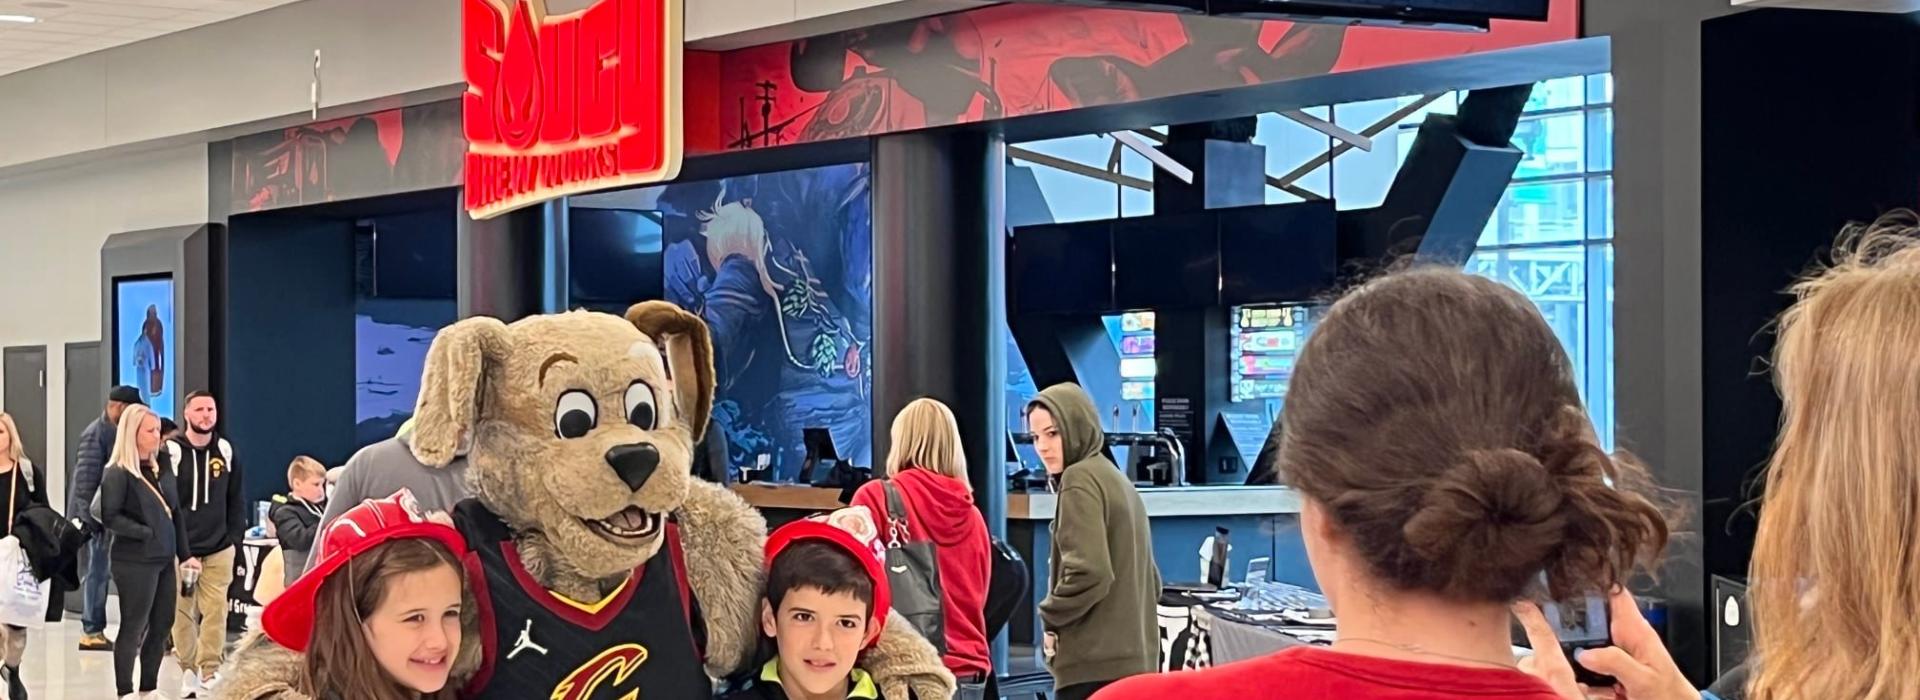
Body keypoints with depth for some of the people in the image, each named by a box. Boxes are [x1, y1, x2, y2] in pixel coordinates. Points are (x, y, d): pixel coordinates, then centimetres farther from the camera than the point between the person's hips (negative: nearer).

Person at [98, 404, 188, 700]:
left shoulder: (162, 466, 10)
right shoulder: (118, 473, -10)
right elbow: (110, 517, -15)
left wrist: (183, 553, 11)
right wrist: (147, 532, -17)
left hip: (164, 559, 7)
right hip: (135, 561, -7)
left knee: (161, 625, 11)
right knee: (133, 627, 0)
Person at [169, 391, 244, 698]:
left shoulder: (225, 451, 7)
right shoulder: (171, 452, -4)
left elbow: (237, 500, 12)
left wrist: (235, 539, 4)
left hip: (219, 551, 2)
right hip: (179, 550, -2)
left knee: (215, 613, -4)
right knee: (181, 613, 2)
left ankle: (210, 670, 0)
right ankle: (189, 670, 13)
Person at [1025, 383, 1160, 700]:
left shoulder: (1080, 480, -9)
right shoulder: (1117, 480, 20)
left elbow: (1089, 572, -20)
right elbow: (1150, 580, 24)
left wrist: (1051, 617, -5)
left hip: (1094, 665, -9)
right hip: (1135, 659, 9)